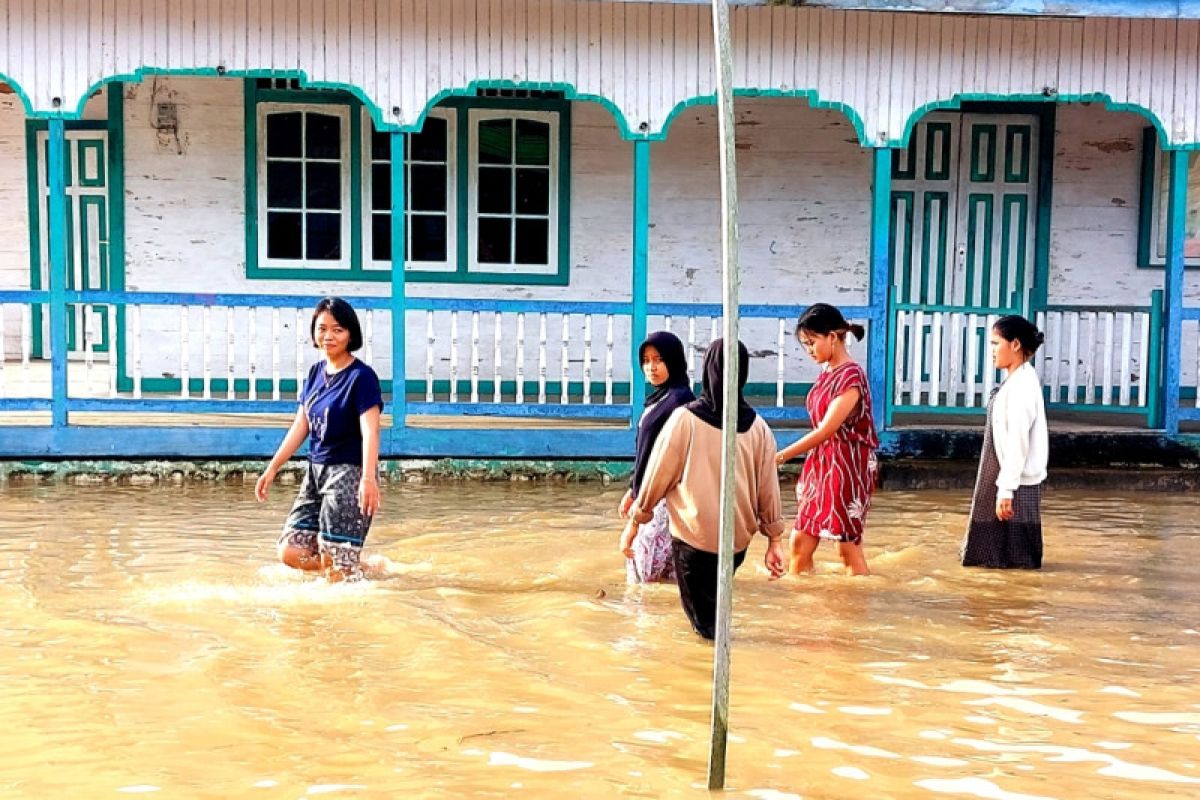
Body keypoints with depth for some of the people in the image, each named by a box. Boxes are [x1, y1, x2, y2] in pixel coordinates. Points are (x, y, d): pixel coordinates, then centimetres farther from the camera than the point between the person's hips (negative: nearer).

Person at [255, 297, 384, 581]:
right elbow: (300, 426, 15)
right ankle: (358, 569, 20)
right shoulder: (316, 373, 10)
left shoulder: (361, 377, -11)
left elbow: (370, 430, -21)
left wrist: (368, 479, -34)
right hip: (315, 472, 8)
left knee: (334, 564, -9)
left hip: (349, 473, -8)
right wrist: (272, 469, 14)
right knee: (290, 552, 3)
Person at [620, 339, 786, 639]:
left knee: (706, 624, 10)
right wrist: (774, 539, 12)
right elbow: (768, 488, 2)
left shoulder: (685, 420, -12)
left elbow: (656, 476, -6)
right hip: (738, 539, 4)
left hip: (693, 538, -3)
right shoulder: (758, 427, -2)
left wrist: (633, 524, 6)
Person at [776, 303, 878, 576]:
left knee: (848, 547, -1)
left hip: (845, 468, -8)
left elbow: (826, 430, -21)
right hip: (819, 465, 8)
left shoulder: (850, 376, -17)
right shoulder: (826, 375, 10)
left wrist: (781, 457, -20)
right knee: (800, 542, 7)